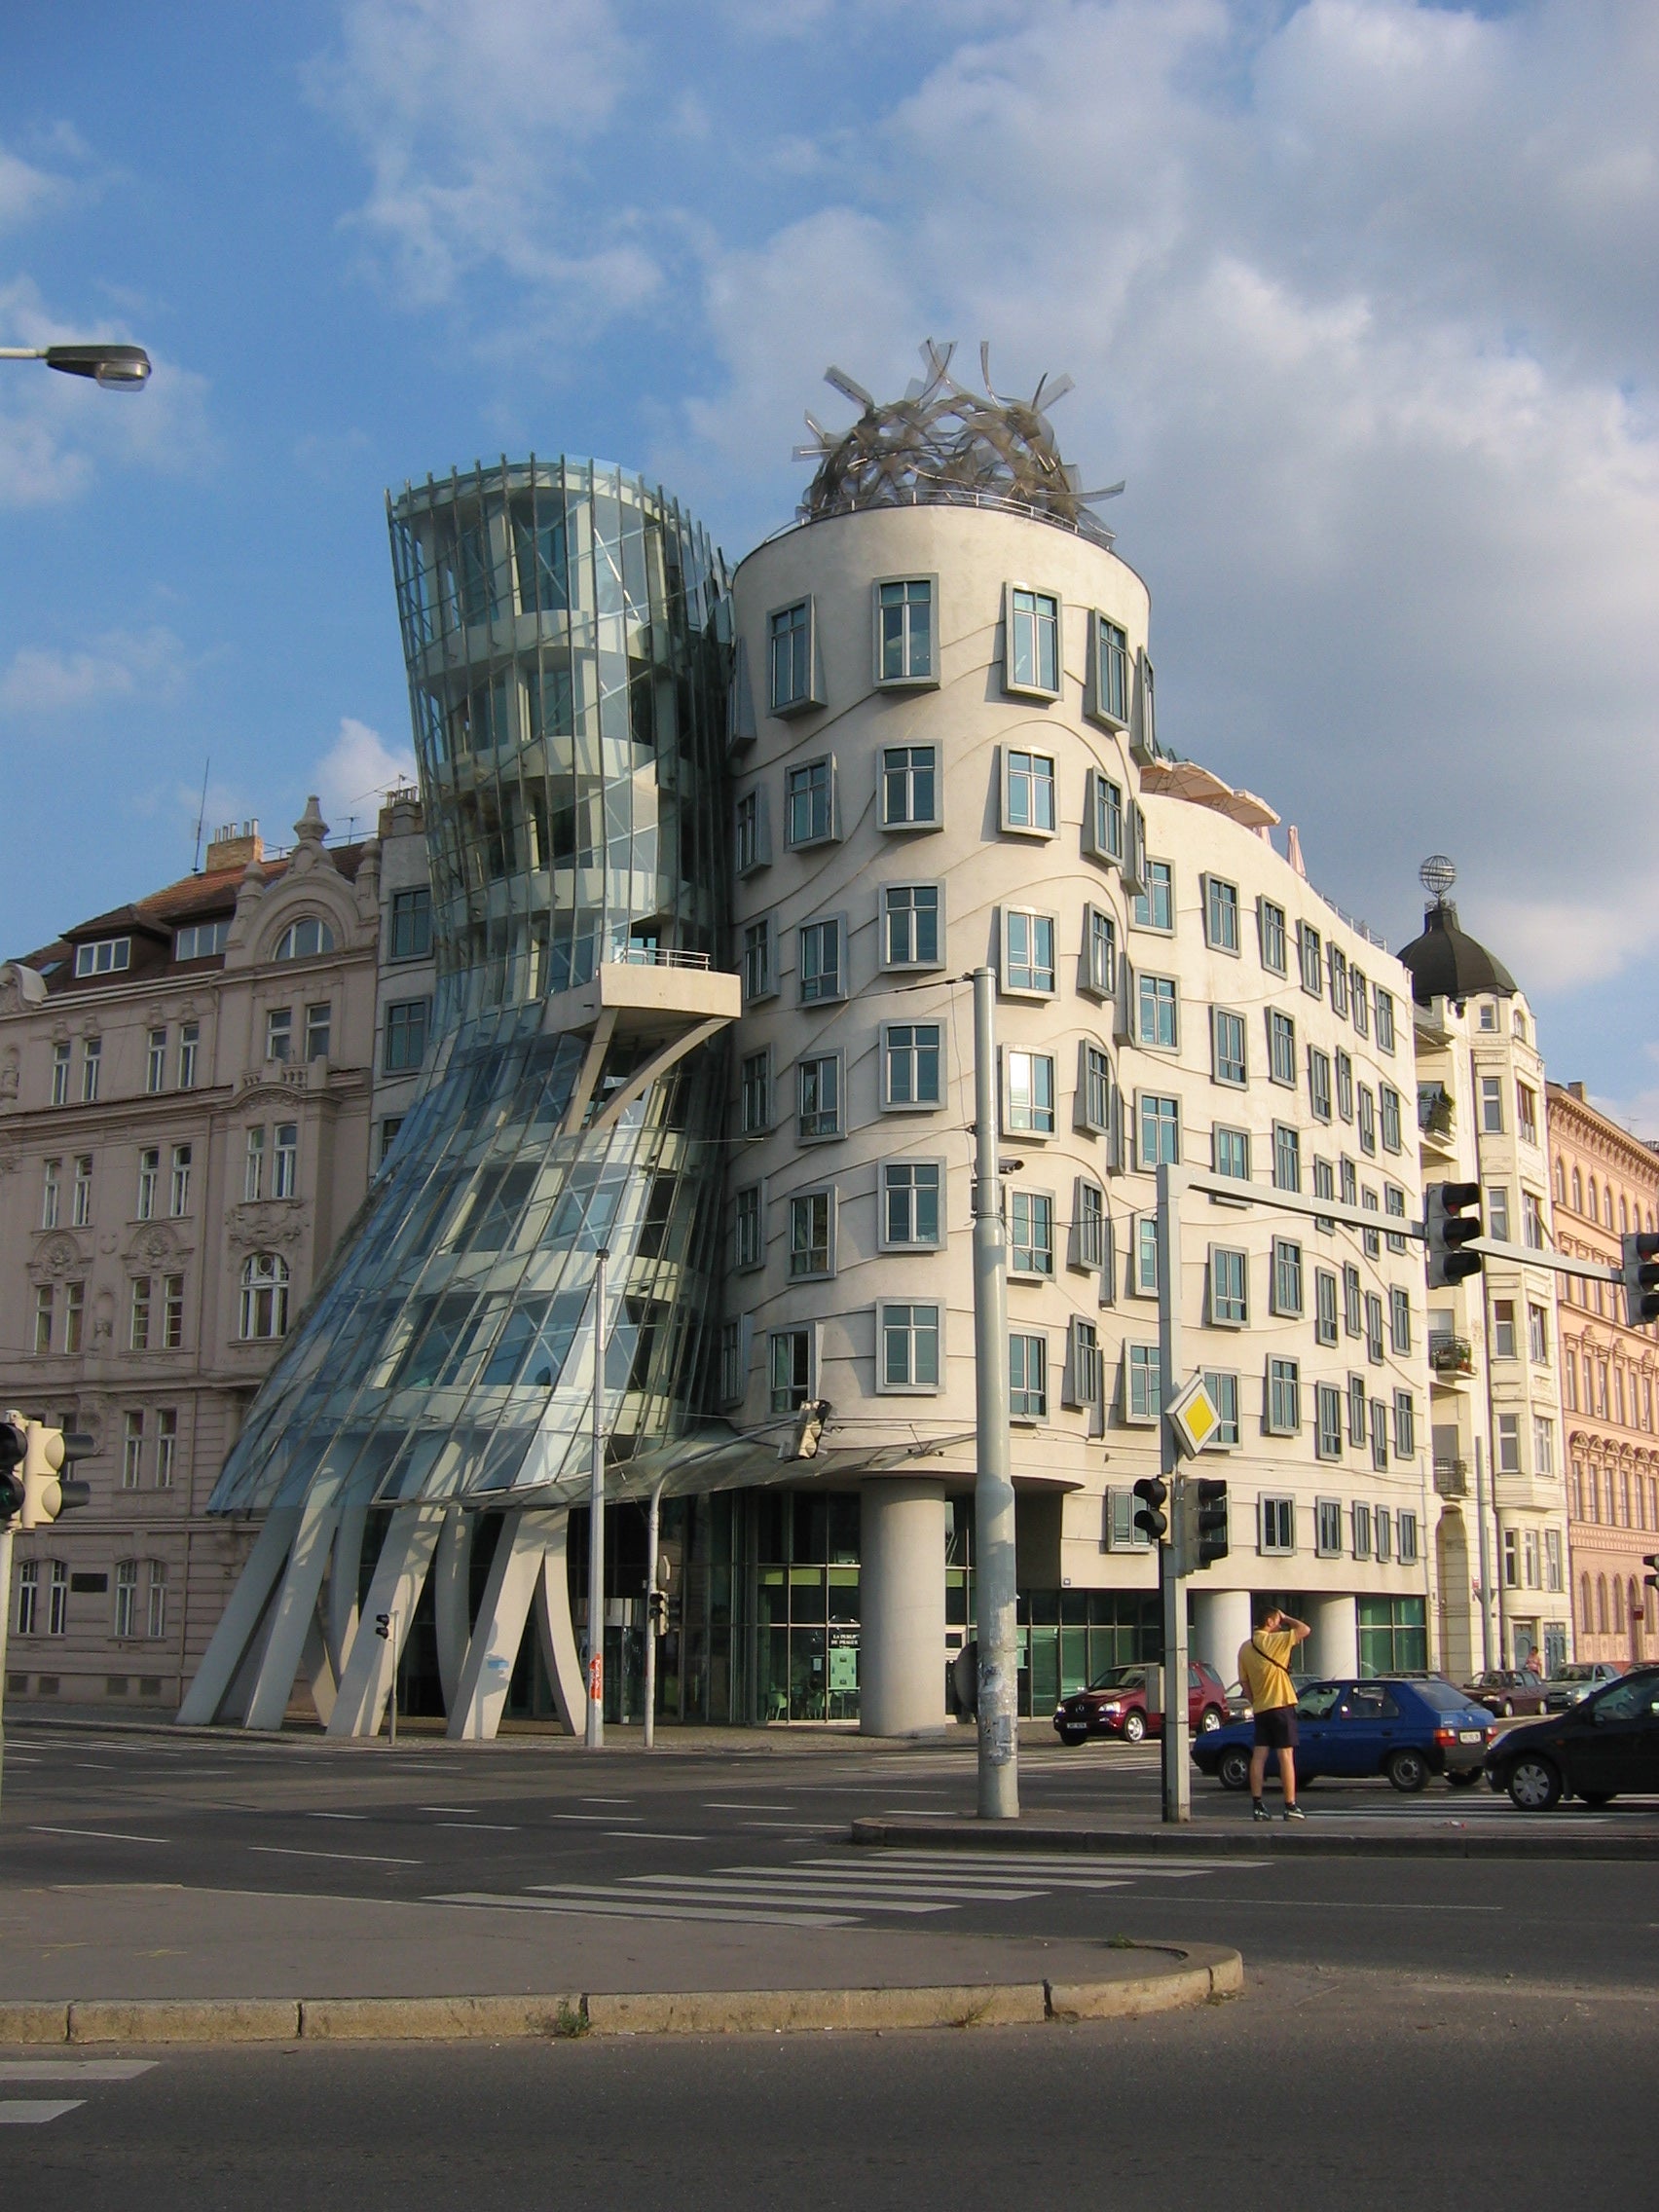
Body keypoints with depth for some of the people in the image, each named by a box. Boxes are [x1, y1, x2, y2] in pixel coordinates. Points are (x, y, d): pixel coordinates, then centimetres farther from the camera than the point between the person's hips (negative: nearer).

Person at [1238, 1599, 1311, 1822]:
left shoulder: (1245, 1648, 10)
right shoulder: (1275, 1641, -11)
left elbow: (1245, 1683, 13)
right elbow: (1305, 1630, -11)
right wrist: (1286, 1619, 3)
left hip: (1260, 1709, 6)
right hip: (1281, 1705, -6)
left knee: (1259, 1755, 4)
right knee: (1286, 1755, -4)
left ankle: (1257, 1806, 2)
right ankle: (1290, 1806, -4)